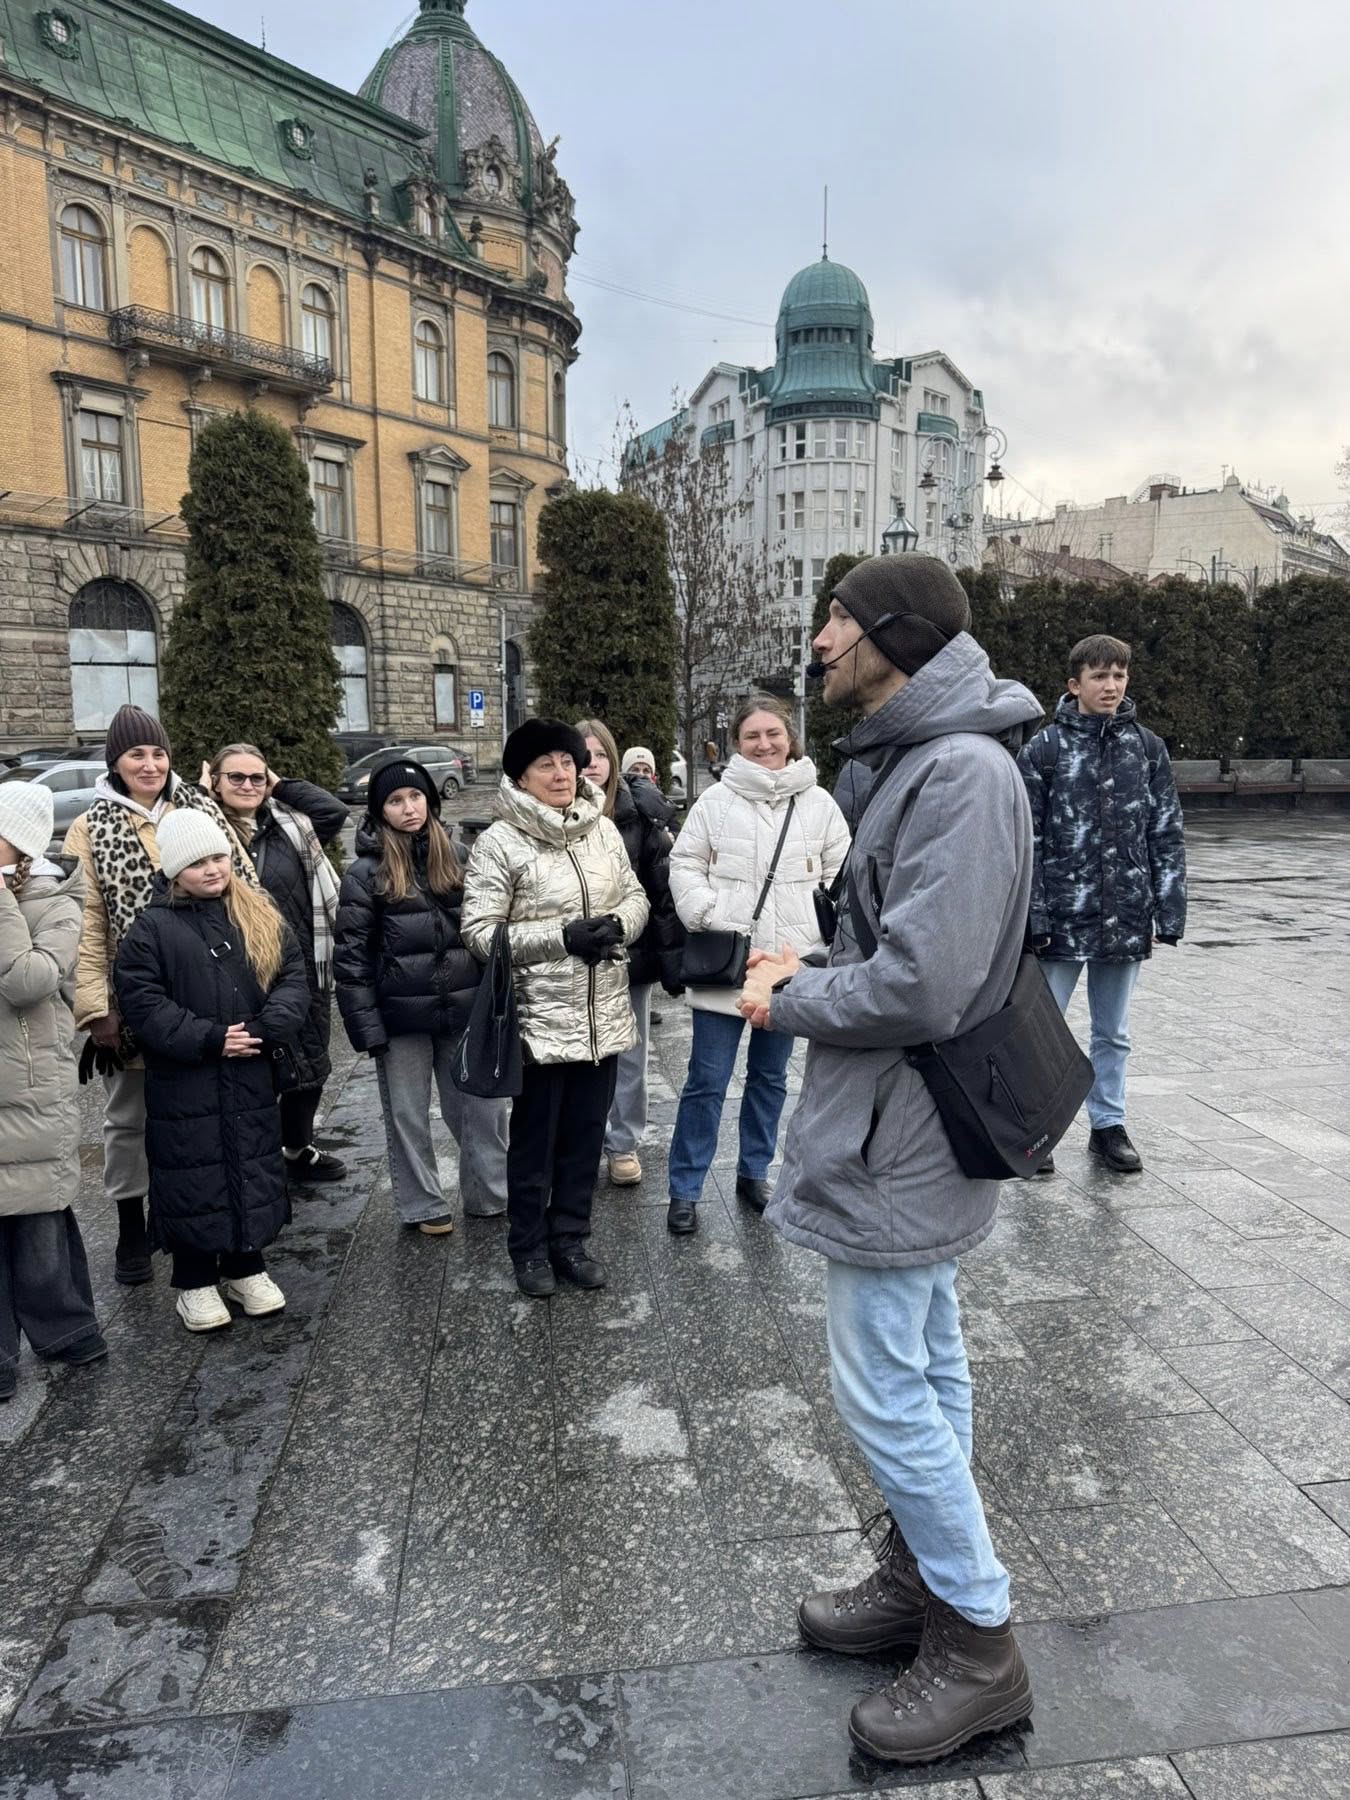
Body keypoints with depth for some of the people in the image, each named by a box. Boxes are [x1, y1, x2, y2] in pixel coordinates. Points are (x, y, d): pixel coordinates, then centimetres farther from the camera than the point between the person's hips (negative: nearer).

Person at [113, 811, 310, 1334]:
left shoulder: (262, 917, 4)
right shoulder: (151, 927, -5)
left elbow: (293, 978, 0)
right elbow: (141, 1001, -11)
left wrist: (266, 1029, -17)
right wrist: (208, 1039, -18)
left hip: (251, 1077, 3)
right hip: (183, 1082, -3)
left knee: (254, 1169, 12)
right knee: (193, 1177, 6)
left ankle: (246, 1267, 31)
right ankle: (194, 1282, 22)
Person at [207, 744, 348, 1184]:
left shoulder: (288, 825, 7)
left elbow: (335, 810, -1)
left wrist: (281, 786, 2)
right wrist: (203, 797, -12)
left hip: (306, 969, 5)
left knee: (310, 1063, 16)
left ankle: (299, 1149, 37)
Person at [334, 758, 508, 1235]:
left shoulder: (455, 857, 7)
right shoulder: (366, 872, -5)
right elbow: (352, 956, -6)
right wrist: (366, 1026, -11)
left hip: (463, 1009, 3)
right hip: (401, 1016, -3)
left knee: (482, 1107, 9)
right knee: (407, 1117, 10)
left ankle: (489, 1196, 26)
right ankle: (423, 1206, 26)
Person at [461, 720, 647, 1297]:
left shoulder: (603, 829, 4)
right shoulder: (499, 843, -11)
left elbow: (635, 897, 12)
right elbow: (480, 931, -14)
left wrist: (618, 925, -11)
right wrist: (562, 937, -22)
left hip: (603, 1013, 5)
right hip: (540, 1017, -4)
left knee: (585, 1135, 16)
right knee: (534, 1140, 10)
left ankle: (570, 1238, 33)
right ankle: (528, 1247, 29)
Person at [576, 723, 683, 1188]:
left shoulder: (640, 811, -5)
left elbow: (662, 887, -4)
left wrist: (673, 955, -6)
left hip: (631, 952, 0)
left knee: (629, 1054, 11)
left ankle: (624, 1142, 27)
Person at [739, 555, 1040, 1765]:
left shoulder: (962, 770, -22)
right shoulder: (919, 760, 9)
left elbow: (920, 985, -28)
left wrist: (788, 1005, -13)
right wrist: (808, 974, 4)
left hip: (898, 1142, -10)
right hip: (912, 1132, 10)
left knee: (884, 1393, 3)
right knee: (927, 1372, 21)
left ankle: (979, 1645, 23)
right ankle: (924, 1581, 39)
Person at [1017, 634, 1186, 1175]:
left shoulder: (1148, 749, 4)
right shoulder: (1044, 749, -5)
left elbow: (1167, 838, 6)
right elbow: (1026, 841, -6)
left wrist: (1168, 915, 0)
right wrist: (1034, 918, -11)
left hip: (1126, 921, 3)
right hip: (1062, 917, -3)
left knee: (1113, 1033, 15)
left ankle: (1108, 1124, 30)